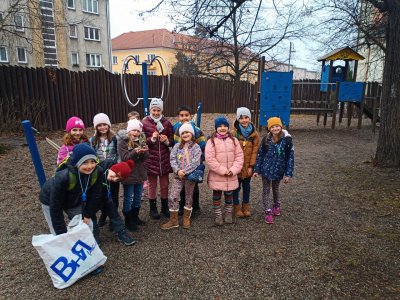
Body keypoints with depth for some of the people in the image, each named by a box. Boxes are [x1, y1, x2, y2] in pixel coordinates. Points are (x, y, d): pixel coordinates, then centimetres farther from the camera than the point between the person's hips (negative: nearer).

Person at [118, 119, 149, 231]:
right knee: (128, 198, 5)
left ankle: (135, 217, 32)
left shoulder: (141, 143, 8)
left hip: (140, 174, 5)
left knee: (138, 197, 16)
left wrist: (143, 151, -24)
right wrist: (135, 152, -33)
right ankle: (128, 221, 16)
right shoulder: (123, 143, -6)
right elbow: (125, 158, -18)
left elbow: (145, 158, -3)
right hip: (128, 174, -5)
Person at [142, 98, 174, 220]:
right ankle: (153, 209, 27)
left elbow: (172, 141, 4)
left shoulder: (166, 123, 1)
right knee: (152, 185, 11)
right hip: (150, 159, -2)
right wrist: (152, 139, -21)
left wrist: (166, 140, -16)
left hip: (164, 159, 2)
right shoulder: (144, 123, -6)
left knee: (165, 185, 12)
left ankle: (165, 208, 30)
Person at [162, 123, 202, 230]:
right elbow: (172, 159, -1)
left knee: (188, 197, 10)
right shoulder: (177, 146, 7)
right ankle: (173, 220, 7)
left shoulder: (196, 147, -3)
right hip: (178, 175, 2)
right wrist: (178, 170, -16)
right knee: (173, 197, -4)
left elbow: (195, 162, -13)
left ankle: (186, 218, 27)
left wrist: (185, 171, -19)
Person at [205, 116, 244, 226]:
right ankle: (218, 215, 26)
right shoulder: (211, 141, -9)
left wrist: (233, 170, -12)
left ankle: (228, 214, 35)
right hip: (216, 176, -3)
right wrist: (223, 170, -17)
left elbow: (239, 156, 0)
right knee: (216, 196, 10)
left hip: (231, 176, 3)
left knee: (229, 195, 17)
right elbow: (210, 159, -16)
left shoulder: (233, 140, 2)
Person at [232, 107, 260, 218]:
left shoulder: (254, 134, -3)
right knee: (236, 187, 9)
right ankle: (237, 207, 24)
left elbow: (255, 151, -3)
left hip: (248, 166, 2)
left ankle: (246, 206, 31)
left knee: (246, 186, 16)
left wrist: (251, 166, -7)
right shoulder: (234, 133, -11)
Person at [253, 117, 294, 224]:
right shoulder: (266, 139, -9)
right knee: (266, 190, 6)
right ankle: (268, 212, 16)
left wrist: (288, 174, -11)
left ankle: (276, 206, 45)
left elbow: (290, 157, -10)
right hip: (266, 169, 0)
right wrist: (257, 170, -2)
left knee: (275, 188, 21)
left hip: (278, 170, 0)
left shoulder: (286, 140, -14)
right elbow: (260, 154, -2)